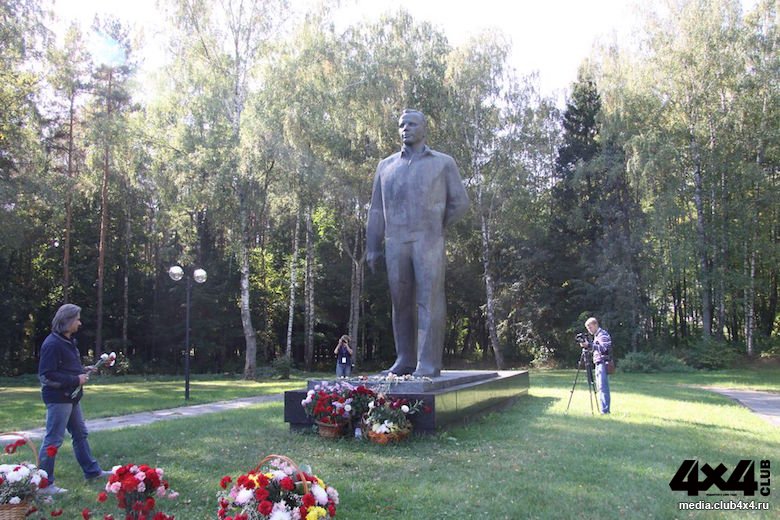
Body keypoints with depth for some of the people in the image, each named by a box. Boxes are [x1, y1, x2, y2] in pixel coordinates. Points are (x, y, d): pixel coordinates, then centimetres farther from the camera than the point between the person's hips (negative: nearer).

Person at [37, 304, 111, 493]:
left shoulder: (68, 341, 11)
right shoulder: (52, 344, -19)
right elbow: (46, 376, -22)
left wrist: (82, 370, 6)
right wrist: (76, 380, -20)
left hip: (71, 397, 10)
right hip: (58, 399, -10)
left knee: (80, 434, 18)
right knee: (53, 440, -3)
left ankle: (92, 471, 29)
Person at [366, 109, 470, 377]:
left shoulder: (443, 163, 11)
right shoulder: (386, 166, 18)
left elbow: (460, 202, 10)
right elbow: (376, 210, 15)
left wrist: (436, 227, 11)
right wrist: (372, 247, 9)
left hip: (429, 242, -3)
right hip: (395, 244, 3)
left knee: (430, 301, -8)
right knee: (401, 302, 4)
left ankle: (429, 363, -8)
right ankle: (405, 360, 10)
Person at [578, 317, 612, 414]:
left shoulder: (603, 334, -9)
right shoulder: (596, 336, 20)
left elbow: (604, 348, -22)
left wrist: (589, 345, -28)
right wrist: (586, 346, 6)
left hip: (603, 363, -10)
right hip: (598, 364, 10)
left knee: (603, 387, -11)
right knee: (600, 387, 10)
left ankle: (605, 410, -12)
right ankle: (605, 409, 14)